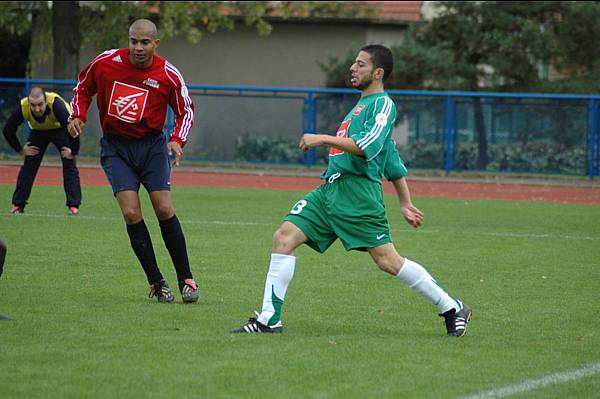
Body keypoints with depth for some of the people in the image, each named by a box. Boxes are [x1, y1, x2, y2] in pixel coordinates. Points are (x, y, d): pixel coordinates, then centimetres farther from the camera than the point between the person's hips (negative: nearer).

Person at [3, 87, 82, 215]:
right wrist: (20, 150, -14)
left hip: (60, 129, -2)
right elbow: (8, 130, -20)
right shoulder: (23, 108, -33)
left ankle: (73, 206, -9)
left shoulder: (57, 105, -42)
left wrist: (73, 151, -31)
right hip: (38, 131, 2)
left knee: (69, 165, -13)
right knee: (28, 166, -4)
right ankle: (18, 205, 4)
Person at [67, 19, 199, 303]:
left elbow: (186, 110, 5)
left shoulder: (168, 74, -9)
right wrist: (77, 115, -5)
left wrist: (178, 140, -11)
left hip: (152, 146, 0)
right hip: (115, 148, 0)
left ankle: (186, 280, 3)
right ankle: (156, 283, -3)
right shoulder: (105, 63, -8)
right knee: (131, 213, -13)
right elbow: (83, 88, 11)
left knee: (164, 210, -9)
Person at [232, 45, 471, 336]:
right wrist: (405, 202, 32)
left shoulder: (383, 104, -4)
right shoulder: (362, 105, 25)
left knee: (388, 260, -9)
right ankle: (269, 320, -5)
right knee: (284, 237, -5)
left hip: (357, 191, -9)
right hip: (330, 189, 9)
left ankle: (453, 309, 5)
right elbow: (392, 159, 30)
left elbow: (367, 146, -22)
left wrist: (323, 139, -22)